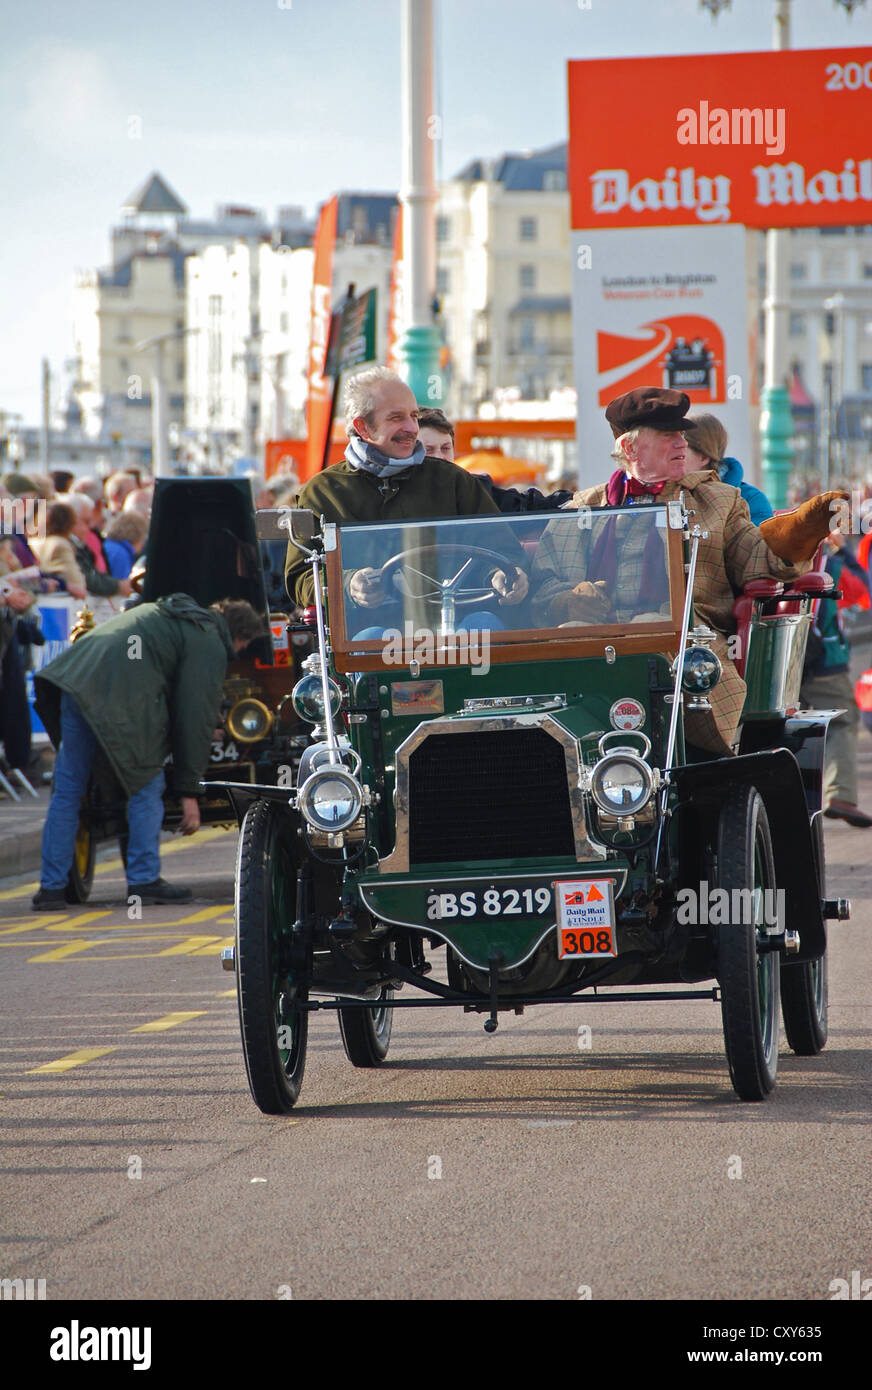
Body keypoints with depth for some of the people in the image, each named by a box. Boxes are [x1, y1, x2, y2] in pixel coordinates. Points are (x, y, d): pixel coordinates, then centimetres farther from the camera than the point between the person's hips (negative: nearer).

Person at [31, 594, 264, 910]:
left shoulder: (166, 614, 32)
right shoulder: (210, 646, 6)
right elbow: (197, 720, 3)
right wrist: (189, 790, 7)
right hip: (121, 694, -8)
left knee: (67, 789, 11)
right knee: (146, 786, 7)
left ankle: (51, 887, 11)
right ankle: (144, 879, 7)